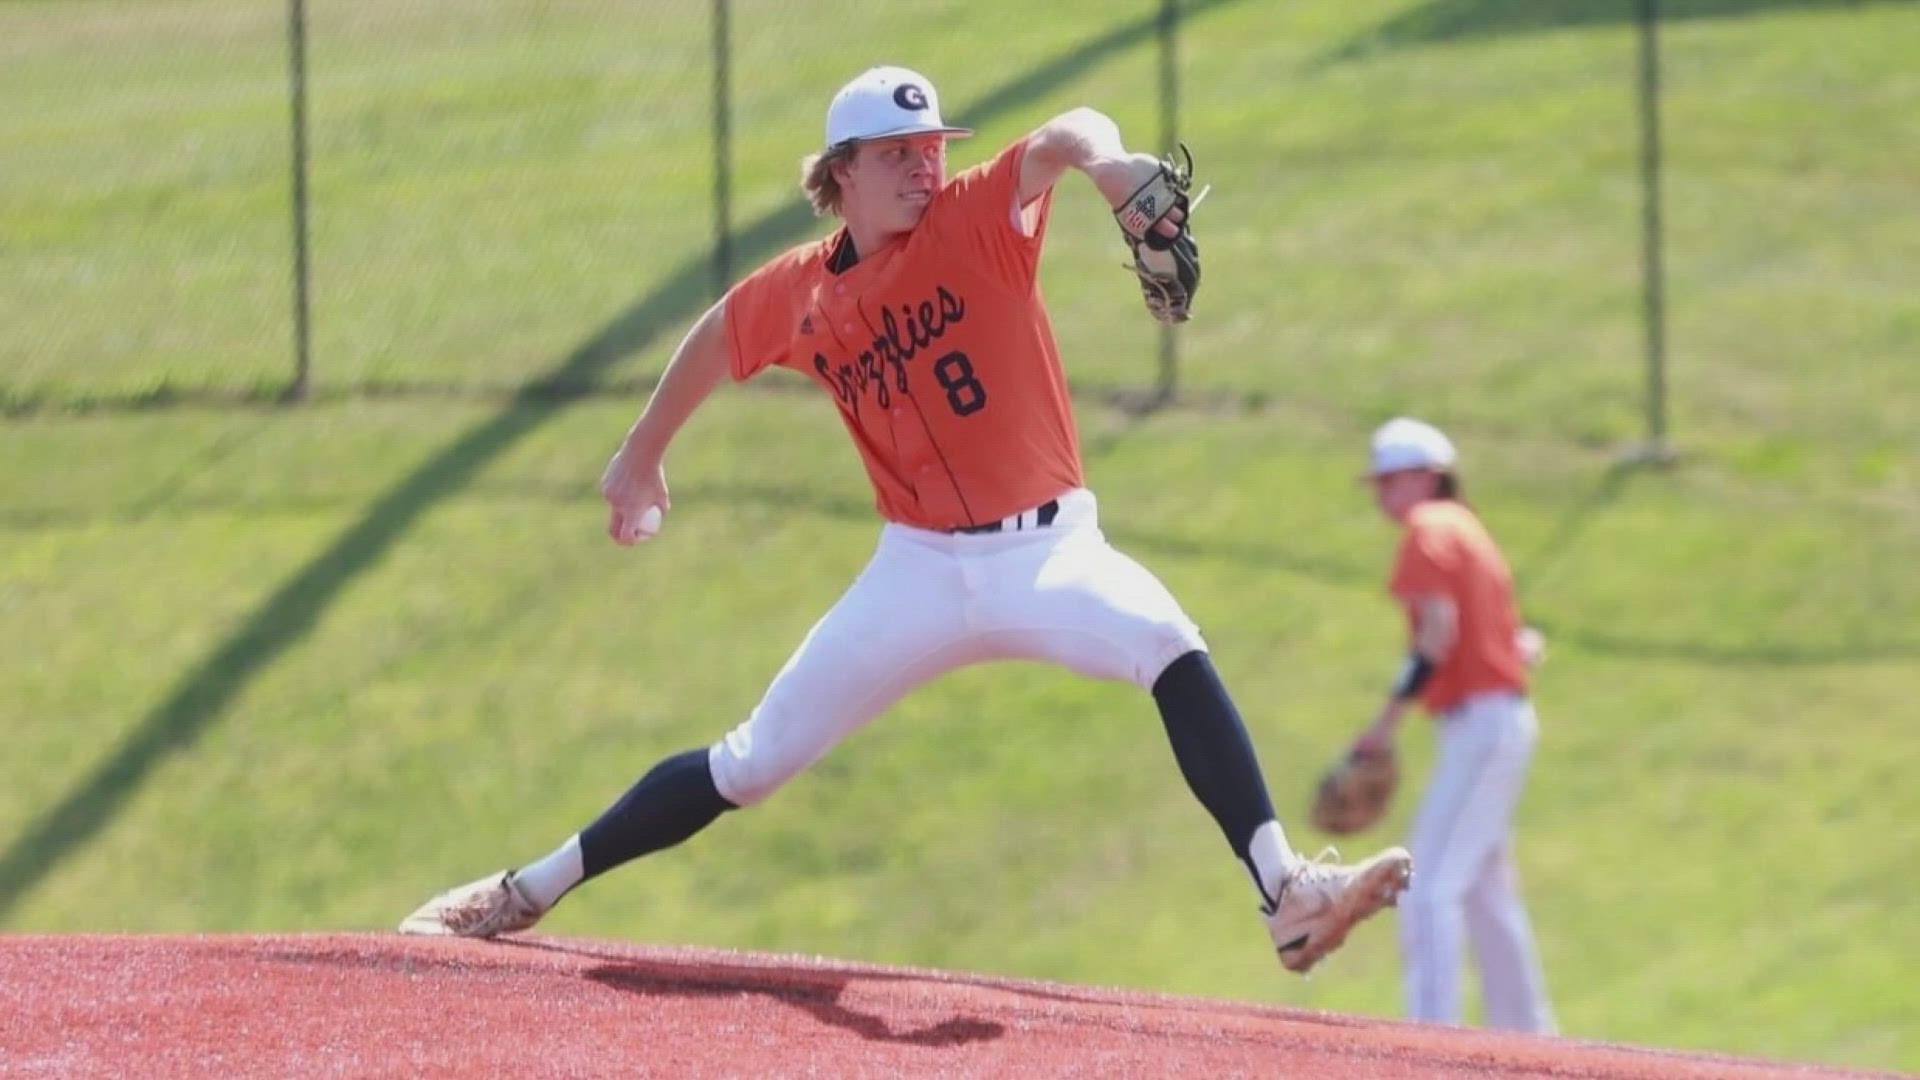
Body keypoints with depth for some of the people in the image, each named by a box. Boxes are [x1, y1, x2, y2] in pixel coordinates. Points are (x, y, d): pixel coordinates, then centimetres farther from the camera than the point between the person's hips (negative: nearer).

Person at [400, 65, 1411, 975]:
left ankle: (1284, 895, -39)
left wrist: (1099, 155, -52)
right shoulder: (798, 295, 3)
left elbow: (1057, 140, -28)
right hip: (921, 570, 3)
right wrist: (641, 456, 35)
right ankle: (529, 893, 18)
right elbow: (713, 340, 24)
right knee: (751, 762, 4)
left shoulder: (977, 220, -7)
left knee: (1169, 644, -32)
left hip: (1050, 551, -2)